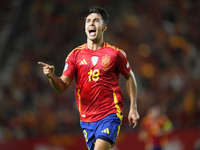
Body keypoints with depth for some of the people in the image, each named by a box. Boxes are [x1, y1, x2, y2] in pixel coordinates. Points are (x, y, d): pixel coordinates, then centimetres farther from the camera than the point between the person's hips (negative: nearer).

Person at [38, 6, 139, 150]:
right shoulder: (75, 55, 4)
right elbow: (62, 86, 0)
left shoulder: (115, 54, 0)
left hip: (110, 115, -3)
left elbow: (129, 77, 15)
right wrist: (51, 76, -23)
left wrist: (133, 107, 10)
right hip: (86, 118, 3)